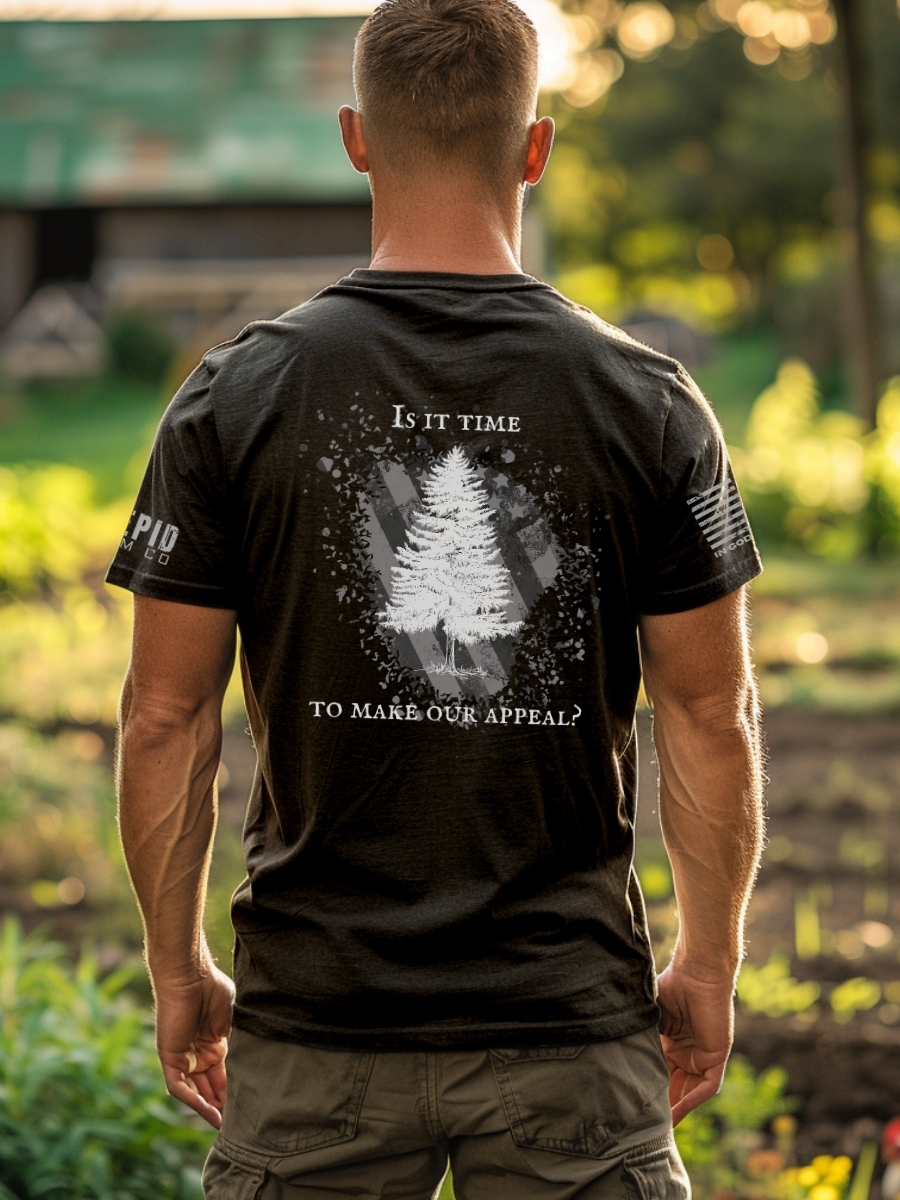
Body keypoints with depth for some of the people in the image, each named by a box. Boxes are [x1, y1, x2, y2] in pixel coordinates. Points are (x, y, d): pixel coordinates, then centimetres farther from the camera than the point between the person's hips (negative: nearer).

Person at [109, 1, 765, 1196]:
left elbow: (165, 717, -2)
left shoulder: (238, 396, -4)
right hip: (573, 1022, 0)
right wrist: (709, 962, 11)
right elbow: (710, 716, -1)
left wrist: (177, 966, 10)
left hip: (318, 1021, 0)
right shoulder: (647, 402, -3)